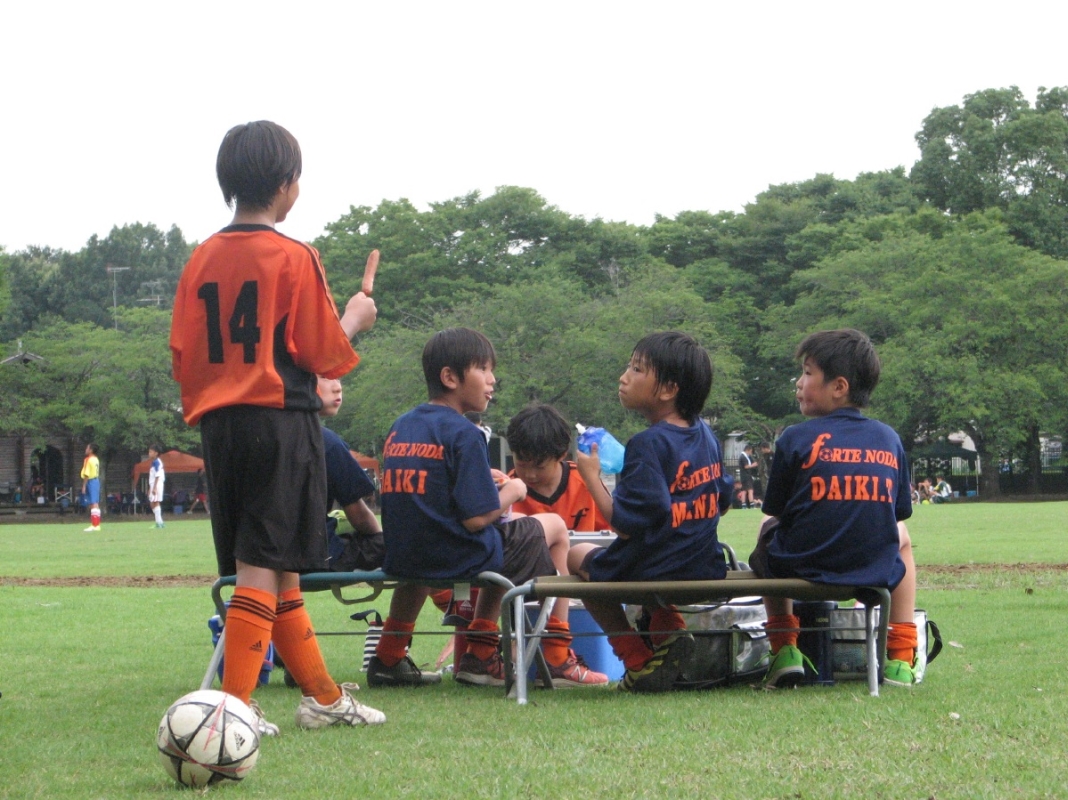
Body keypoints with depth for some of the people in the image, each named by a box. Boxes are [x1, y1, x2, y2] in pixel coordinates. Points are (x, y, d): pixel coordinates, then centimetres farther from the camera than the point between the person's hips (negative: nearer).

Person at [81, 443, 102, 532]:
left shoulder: (88, 460, -13)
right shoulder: (96, 459, 13)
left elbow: (86, 474, -17)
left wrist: (84, 486, -14)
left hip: (90, 481, -9)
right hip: (96, 480, 9)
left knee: (93, 504, -10)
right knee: (96, 504, 11)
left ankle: (94, 525, -13)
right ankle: (97, 524, 14)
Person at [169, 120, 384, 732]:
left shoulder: (203, 259, 8)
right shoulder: (295, 258, -8)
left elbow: (183, 352, 9)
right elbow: (324, 354, -6)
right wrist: (354, 319, 12)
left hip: (220, 423, 6)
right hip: (282, 421, -6)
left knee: (277, 568, 12)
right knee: (264, 565, -6)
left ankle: (324, 697, 23)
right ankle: (236, 704, -11)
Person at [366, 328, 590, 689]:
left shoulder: (399, 428, 6)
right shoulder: (463, 434, -16)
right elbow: (476, 518, -19)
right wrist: (511, 492, 0)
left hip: (402, 560, 7)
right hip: (458, 560, -7)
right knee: (553, 527, 16)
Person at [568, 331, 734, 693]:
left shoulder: (649, 444, -21)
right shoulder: (707, 436, 3)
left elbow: (625, 523, -24)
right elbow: (723, 502, 14)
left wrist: (592, 476, -14)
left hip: (655, 572, -8)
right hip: (706, 567, 8)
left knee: (579, 557, 22)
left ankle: (639, 661, 9)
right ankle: (670, 631, 17)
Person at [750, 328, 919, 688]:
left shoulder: (796, 439, -7)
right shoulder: (890, 439, 3)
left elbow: (775, 510, 1)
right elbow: (898, 512, 11)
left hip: (802, 568, -2)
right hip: (877, 573, 2)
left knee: (769, 529, 33)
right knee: (900, 537, 38)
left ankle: (784, 651, 25)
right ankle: (900, 659, 30)